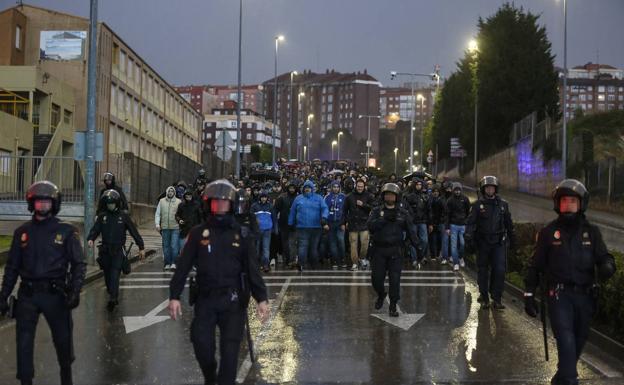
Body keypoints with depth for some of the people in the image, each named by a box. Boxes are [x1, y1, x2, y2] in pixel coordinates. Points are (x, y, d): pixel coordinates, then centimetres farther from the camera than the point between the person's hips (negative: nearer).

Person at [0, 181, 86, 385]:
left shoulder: (66, 231, 0)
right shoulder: (22, 232, 7)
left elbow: (78, 264, -1)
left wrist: (75, 291, -13)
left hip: (55, 294, -2)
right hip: (27, 295, 2)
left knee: (63, 340, 9)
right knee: (24, 343, 3)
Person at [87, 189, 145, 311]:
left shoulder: (123, 216, 1)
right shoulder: (102, 216, 7)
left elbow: (134, 231, 4)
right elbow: (95, 229, 0)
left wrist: (141, 247, 3)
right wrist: (90, 239, -22)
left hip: (118, 250, -3)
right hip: (105, 250, 3)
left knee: (115, 274, -16)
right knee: (107, 275, 11)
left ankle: (113, 298, -23)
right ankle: (111, 293, 28)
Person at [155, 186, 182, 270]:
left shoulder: (178, 202, 3)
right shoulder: (161, 201, 8)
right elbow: (157, 214, 10)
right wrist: (157, 224, -1)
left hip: (175, 228, -2)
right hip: (165, 228, 2)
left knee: (174, 246, -8)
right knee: (166, 246, 7)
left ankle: (173, 263, -1)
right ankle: (167, 263, 15)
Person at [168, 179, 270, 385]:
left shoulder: (241, 233, 3)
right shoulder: (198, 233, 2)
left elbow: (252, 269, 1)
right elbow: (183, 267, 2)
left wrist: (261, 298, -7)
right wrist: (174, 296, -4)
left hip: (233, 301, -1)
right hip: (205, 299, 1)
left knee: (230, 350, -4)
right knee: (201, 344, 0)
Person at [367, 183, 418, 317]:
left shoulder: (403, 213, 8)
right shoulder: (376, 211, 7)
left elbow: (411, 230, 1)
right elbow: (370, 225, -11)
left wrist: (416, 244, -12)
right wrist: (385, 219, -20)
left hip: (395, 251, 0)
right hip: (379, 250, 1)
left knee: (395, 279, -6)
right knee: (376, 277, 3)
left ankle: (393, 306, 6)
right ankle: (381, 295, 33)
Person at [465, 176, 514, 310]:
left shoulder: (503, 204, 8)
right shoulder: (478, 204, 0)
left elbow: (509, 224, 17)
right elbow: (470, 223, -6)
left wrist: (511, 241, 18)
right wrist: (469, 239, -16)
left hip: (499, 243, 1)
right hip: (483, 243, -1)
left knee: (500, 270, -8)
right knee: (483, 271, 7)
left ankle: (497, 299, 0)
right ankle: (484, 297, 18)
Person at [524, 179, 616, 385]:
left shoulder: (591, 232, 6)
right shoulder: (548, 232, 1)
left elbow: (604, 258, 3)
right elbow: (535, 266, 4)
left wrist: (607, 267, -23)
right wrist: (529, 294, 1)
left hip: (585, 295, 3)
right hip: (559, 295, -3)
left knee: (578, 341, 14)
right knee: (566, 340, -16)